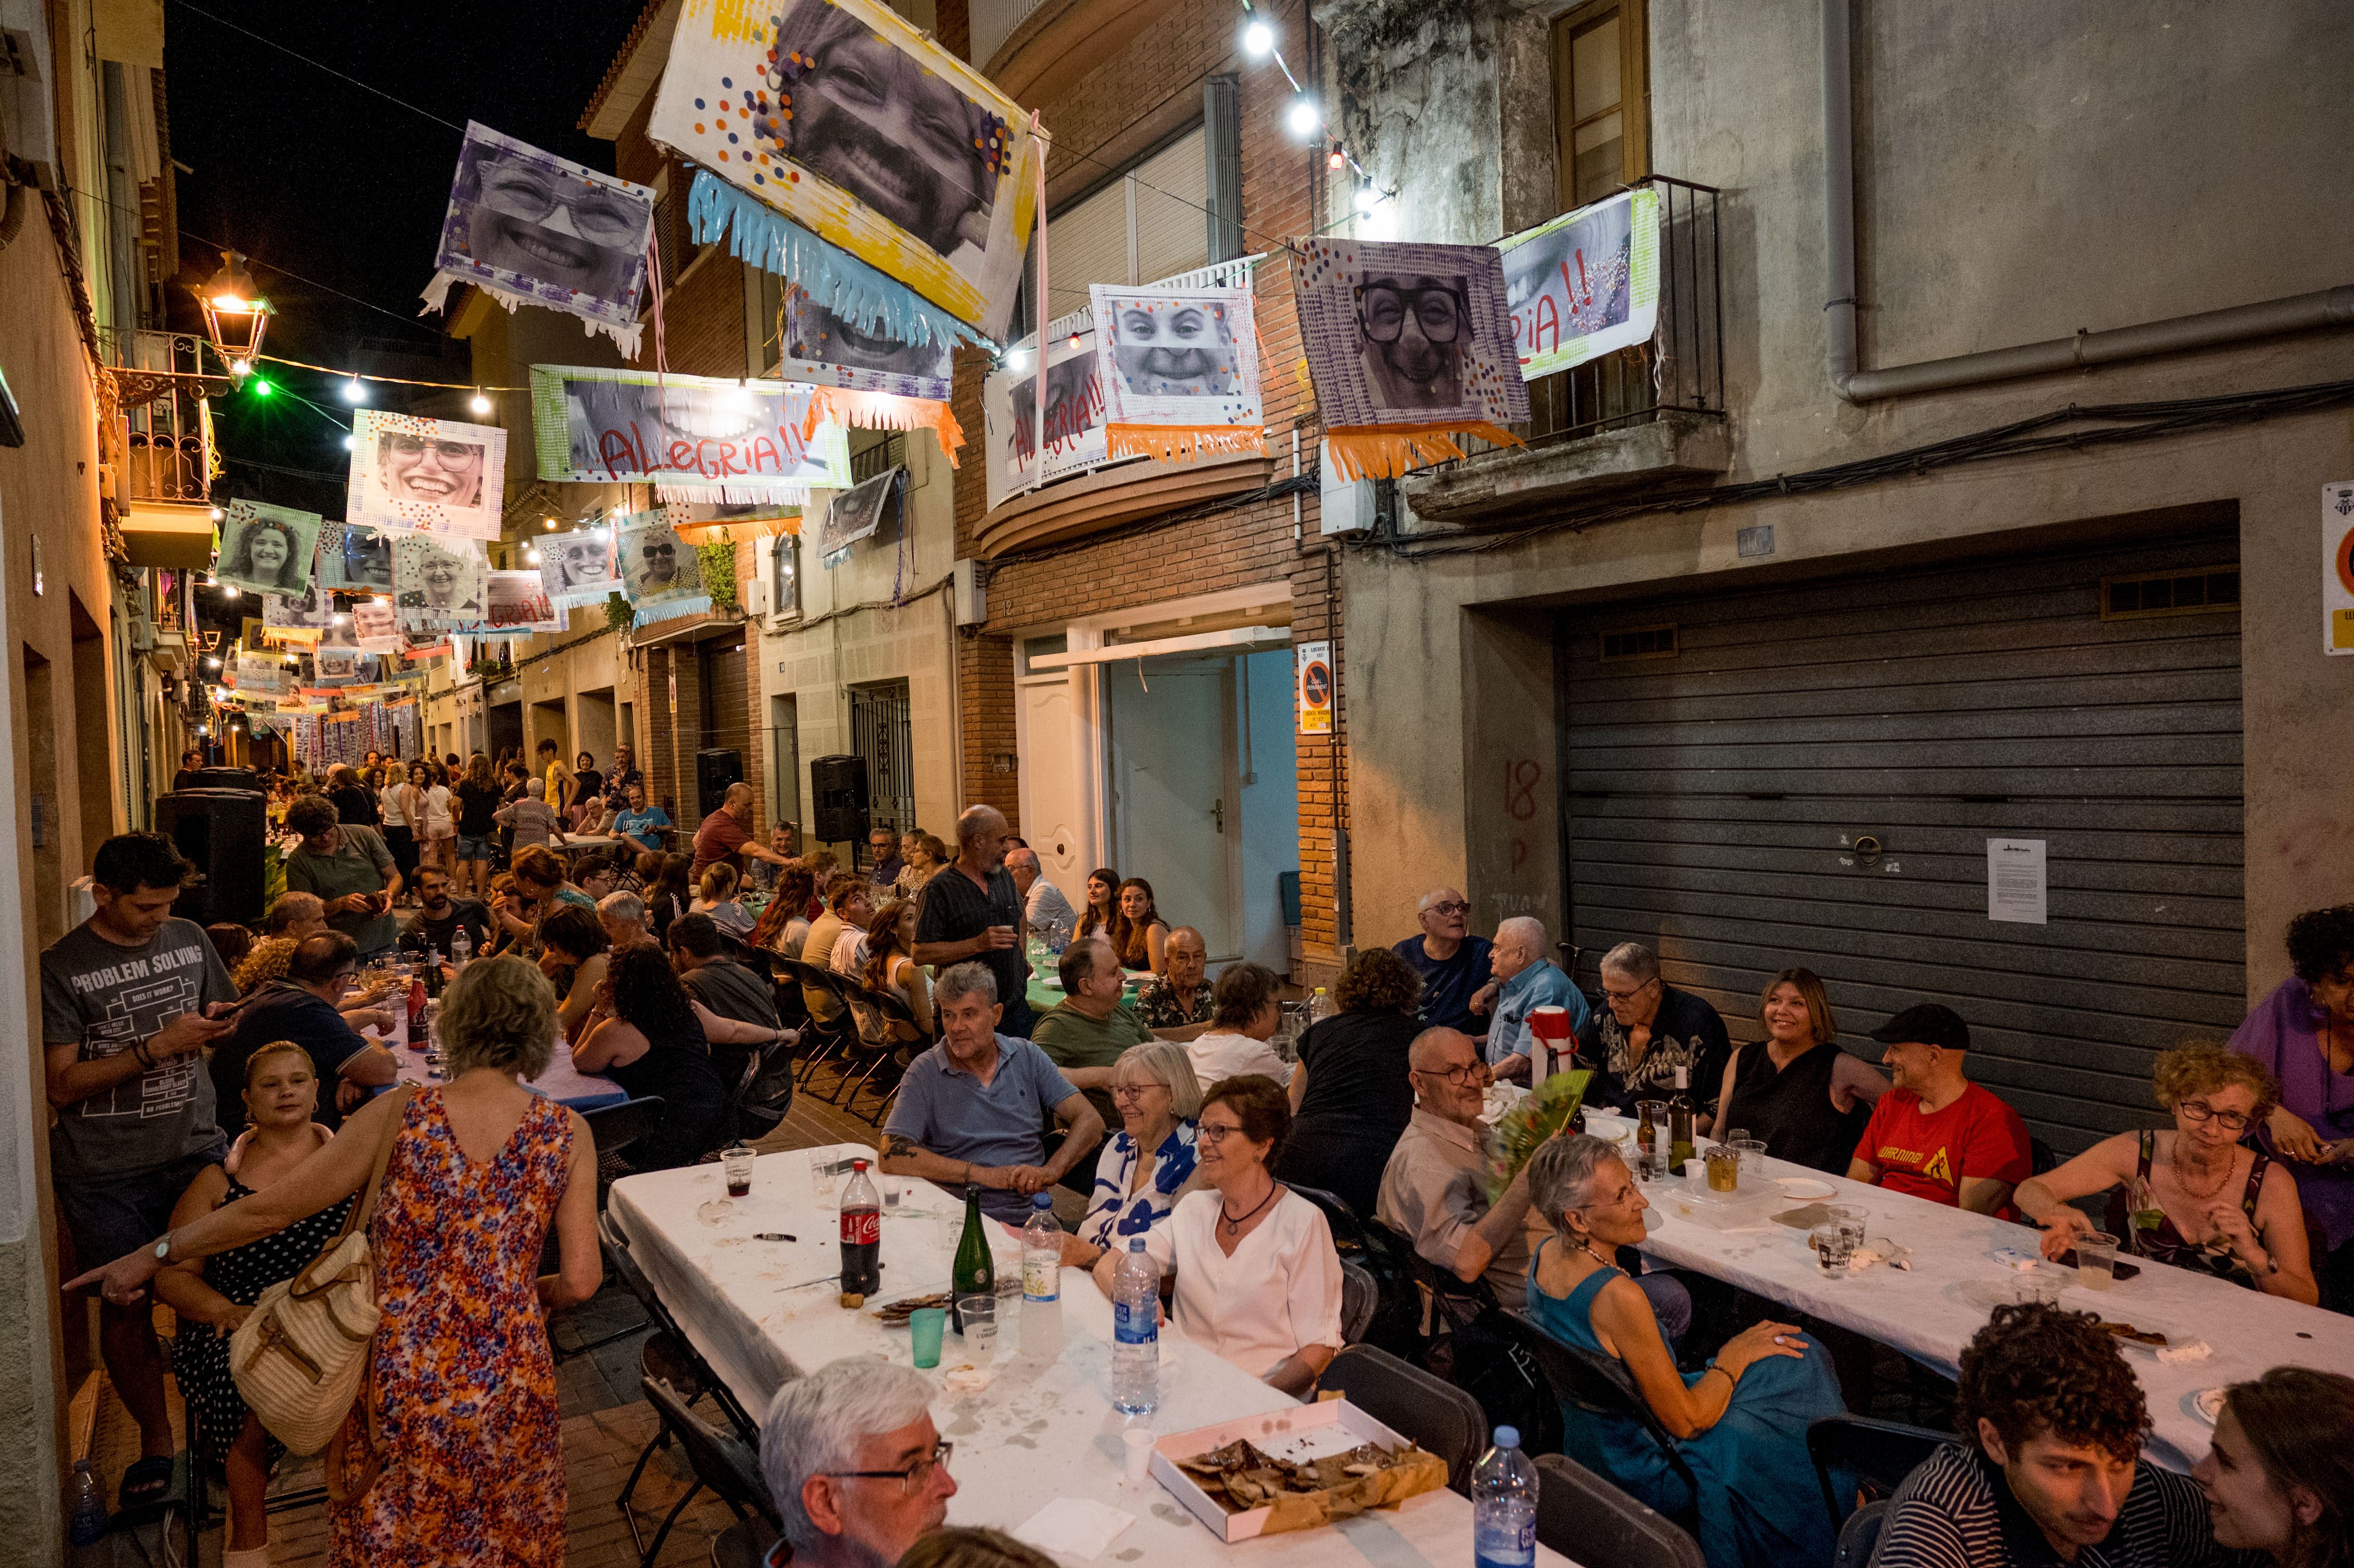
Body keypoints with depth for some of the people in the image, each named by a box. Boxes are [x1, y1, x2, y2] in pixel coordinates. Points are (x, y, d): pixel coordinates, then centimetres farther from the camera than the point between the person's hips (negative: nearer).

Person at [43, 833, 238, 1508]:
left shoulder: (188, 938, 4)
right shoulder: (61, 967, -8)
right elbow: (62, 1084, -12)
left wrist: (214, 1027, -5)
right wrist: (158, 1046, -21)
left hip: (197, 1153, 3)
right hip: (108, 1175, -2)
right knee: (126, 1309, 10)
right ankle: (155, 1439, 28)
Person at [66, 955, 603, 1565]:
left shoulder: (398, 1114, -9)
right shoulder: (567, 1134, -9)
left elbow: (272, 1208, -1)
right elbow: (580, 1281, -10)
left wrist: (154, 1253, 14)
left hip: (399, 1387, 1)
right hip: (509, 1394, 0)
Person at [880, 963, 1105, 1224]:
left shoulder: (1027, 1057, 11)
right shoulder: (925, 1073, 3)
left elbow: (1091, 1122, 7)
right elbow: (892, 1156, -7)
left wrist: (1051, 1171, -12)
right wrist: (981, 1174, -11)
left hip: (1030, 1217, 1)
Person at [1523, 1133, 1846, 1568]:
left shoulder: (1544, 1255, -9)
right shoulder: (1617, 1296, -35)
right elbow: (1687, 1422, -25)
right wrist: (1736, 1353, -9)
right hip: (1646, 1474, -8)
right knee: (1798, 1368, 8)